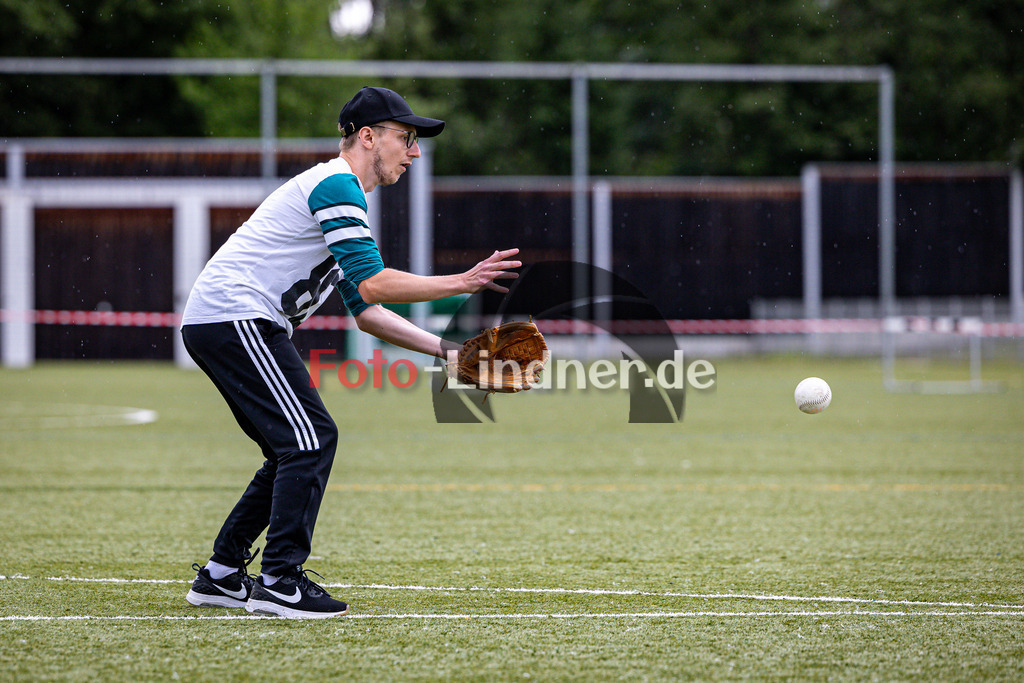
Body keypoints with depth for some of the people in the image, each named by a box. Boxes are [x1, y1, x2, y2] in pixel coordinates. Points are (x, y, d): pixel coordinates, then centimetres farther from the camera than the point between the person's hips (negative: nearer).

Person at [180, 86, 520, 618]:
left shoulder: (339, 192, 24)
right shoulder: (337, 185, -9)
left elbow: (366, 312, 23)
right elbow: (372, 284, -19)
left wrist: (445, 350, 16)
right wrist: (462, 283, -15)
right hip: (236, 317, -11)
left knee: (297, 449, 14)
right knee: (309, 439, -14)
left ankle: (220, 576, 17)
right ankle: (279, 583, -15)